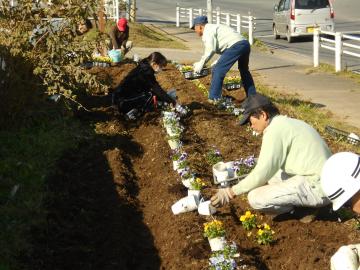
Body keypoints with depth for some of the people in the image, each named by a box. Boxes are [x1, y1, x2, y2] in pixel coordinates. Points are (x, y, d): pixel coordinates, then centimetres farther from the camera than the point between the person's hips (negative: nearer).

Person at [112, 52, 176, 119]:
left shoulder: (144, 68, 9)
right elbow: (157, 89, -18)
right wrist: (171, 101, -10)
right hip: (122, 101, -10)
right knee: (150, 95, -17)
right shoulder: (146, 72, -19)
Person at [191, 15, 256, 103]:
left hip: (236, 46, -10)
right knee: (244, 71, 28)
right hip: (245, 43, 10)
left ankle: (214, 99, -3)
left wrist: (201, 63, -7)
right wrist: (219, 61, 30)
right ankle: (252, 96, 39)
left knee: (217, 70, -5)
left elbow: (210, 49, -15)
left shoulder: (208, 31, -2)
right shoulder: (214, 27, 27)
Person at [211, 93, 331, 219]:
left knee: (255, 198, -15)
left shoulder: (274, 130, -15)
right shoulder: (288, 123, 15)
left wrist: (231, 192, -7)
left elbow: (261, 174, -16)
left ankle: (308, 206, -1)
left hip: (316, 187, -10)